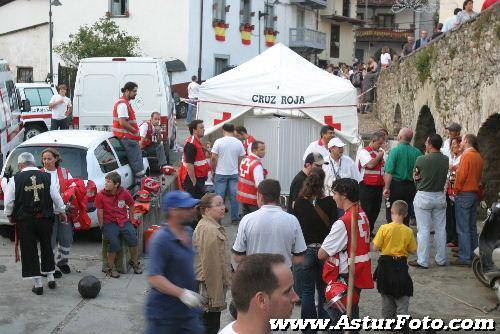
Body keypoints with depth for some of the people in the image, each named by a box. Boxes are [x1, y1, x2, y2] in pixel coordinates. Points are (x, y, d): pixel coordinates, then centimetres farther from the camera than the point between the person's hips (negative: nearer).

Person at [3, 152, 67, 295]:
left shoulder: (15, 179, -7)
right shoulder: (46, 177, -2)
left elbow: (8, 202, -3)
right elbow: (57, 198, 3)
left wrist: (10, 215, 15)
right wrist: (61, 212, 19)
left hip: (25, 221, -2)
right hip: (45, 219, 2)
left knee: (29, 251, 6)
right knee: (47, 247, 18)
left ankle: (37, 284, 7)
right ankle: (50, 278, 26)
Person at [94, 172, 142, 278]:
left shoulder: (125, 193, 0)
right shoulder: (101, 195, -3)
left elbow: (131, 206, 16)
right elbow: (100, 212, 2)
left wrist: (130, 220, 13)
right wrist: (102, 228, 0)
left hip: (124, 221, 2)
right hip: (109, 222, -1)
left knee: (133, 238, -21)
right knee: (114, 242, -27)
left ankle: (135, 263, 2)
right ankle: (111, 267, -10)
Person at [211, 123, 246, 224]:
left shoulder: (219, 142, -8)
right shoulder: (239, 143, 0)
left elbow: (213, 158, -8)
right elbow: (241, 158, 4)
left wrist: (213, 170, 5)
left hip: (220, 173, -2)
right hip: (234, 173, 2)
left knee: (219, 196, 4)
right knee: (234, 196, 7)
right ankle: (235, 218, 12)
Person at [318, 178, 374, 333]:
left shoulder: (343, 223, -23)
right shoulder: (363, 216, 3)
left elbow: (322, 254, -20)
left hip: (344, 278, -8)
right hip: (360, 274, 8)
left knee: (335, 314, 4)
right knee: (352, 312, 21)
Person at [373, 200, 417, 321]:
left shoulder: (384, 228, -13)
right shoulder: (408, 231, -9)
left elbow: (375, 247, -11)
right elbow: (412, 250, 0)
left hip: (385, 264, 0)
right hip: (401, 265, 0)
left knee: (386, 294, 16)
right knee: (402, 296, 9)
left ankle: (388, 318, 25)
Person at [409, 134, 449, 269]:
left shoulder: (421, 159, -16)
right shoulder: (445, 160, -2)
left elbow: (415, 175, -2)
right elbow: (443, 176, 4)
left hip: (424, 196, -5)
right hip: (440, 196, 5)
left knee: (423, 230, 0)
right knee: (440, 229, 12)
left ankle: (422, 261, 3)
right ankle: (441, 259, 20)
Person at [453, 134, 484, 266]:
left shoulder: (466, 155, -14)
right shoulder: (479, 156, 9)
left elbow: (461, 176, -18)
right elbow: (479, 176, 14)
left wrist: (456, 190, -5)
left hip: (464, 194, -8)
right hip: (475, 193, 8)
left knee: (463, 228, -4)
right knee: (472, 227, 14)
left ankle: (464, 258, -4)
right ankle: (473, 254, 19)